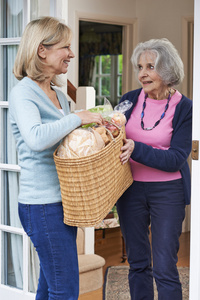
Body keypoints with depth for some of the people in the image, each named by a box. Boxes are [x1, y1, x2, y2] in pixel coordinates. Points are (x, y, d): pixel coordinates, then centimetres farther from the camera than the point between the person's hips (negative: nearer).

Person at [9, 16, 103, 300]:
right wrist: (77, 118, -21)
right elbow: (36, 138, -31)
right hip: (43, 204, -9)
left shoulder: (58, 94, 15)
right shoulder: (23, 93, -13)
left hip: (62, 202, 9)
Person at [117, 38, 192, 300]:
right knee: (137, 264, 14)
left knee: (165, 269, -2)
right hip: (130, 188, 4)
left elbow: (176, 159, -14)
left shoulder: (184, 108, -8)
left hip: (167, 191, -4)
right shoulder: (130, 100, 3)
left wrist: (136, 149, -26)